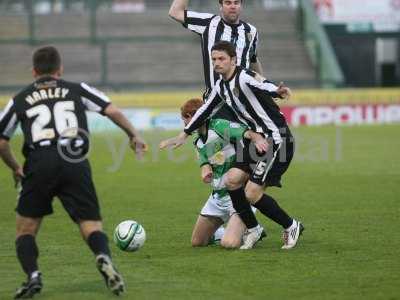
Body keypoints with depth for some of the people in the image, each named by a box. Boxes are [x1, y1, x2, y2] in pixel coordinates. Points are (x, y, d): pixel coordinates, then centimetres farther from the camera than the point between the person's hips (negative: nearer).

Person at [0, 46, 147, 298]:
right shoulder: (77, 90, 19)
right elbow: (113, 111, 10)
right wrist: (134, 135, 25)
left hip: (39, 163, 0)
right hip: (75, 162, 0)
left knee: (26, 229, 16)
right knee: (92, 227, 3)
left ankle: (33, 276, -6)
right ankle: (104, 258, -29)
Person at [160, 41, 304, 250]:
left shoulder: (245, 78, -16)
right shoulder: (221, 87, 10)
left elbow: (263, 86, -37)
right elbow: (206, 111, 23)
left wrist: (278, 91, -61)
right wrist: (183, 136, 28)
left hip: (277, 140, -8)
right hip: (259, 141, 8)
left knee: (251, 193, -11)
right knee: (231, 180, -2)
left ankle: (291, 227, 8)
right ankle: (253, 229, 15)